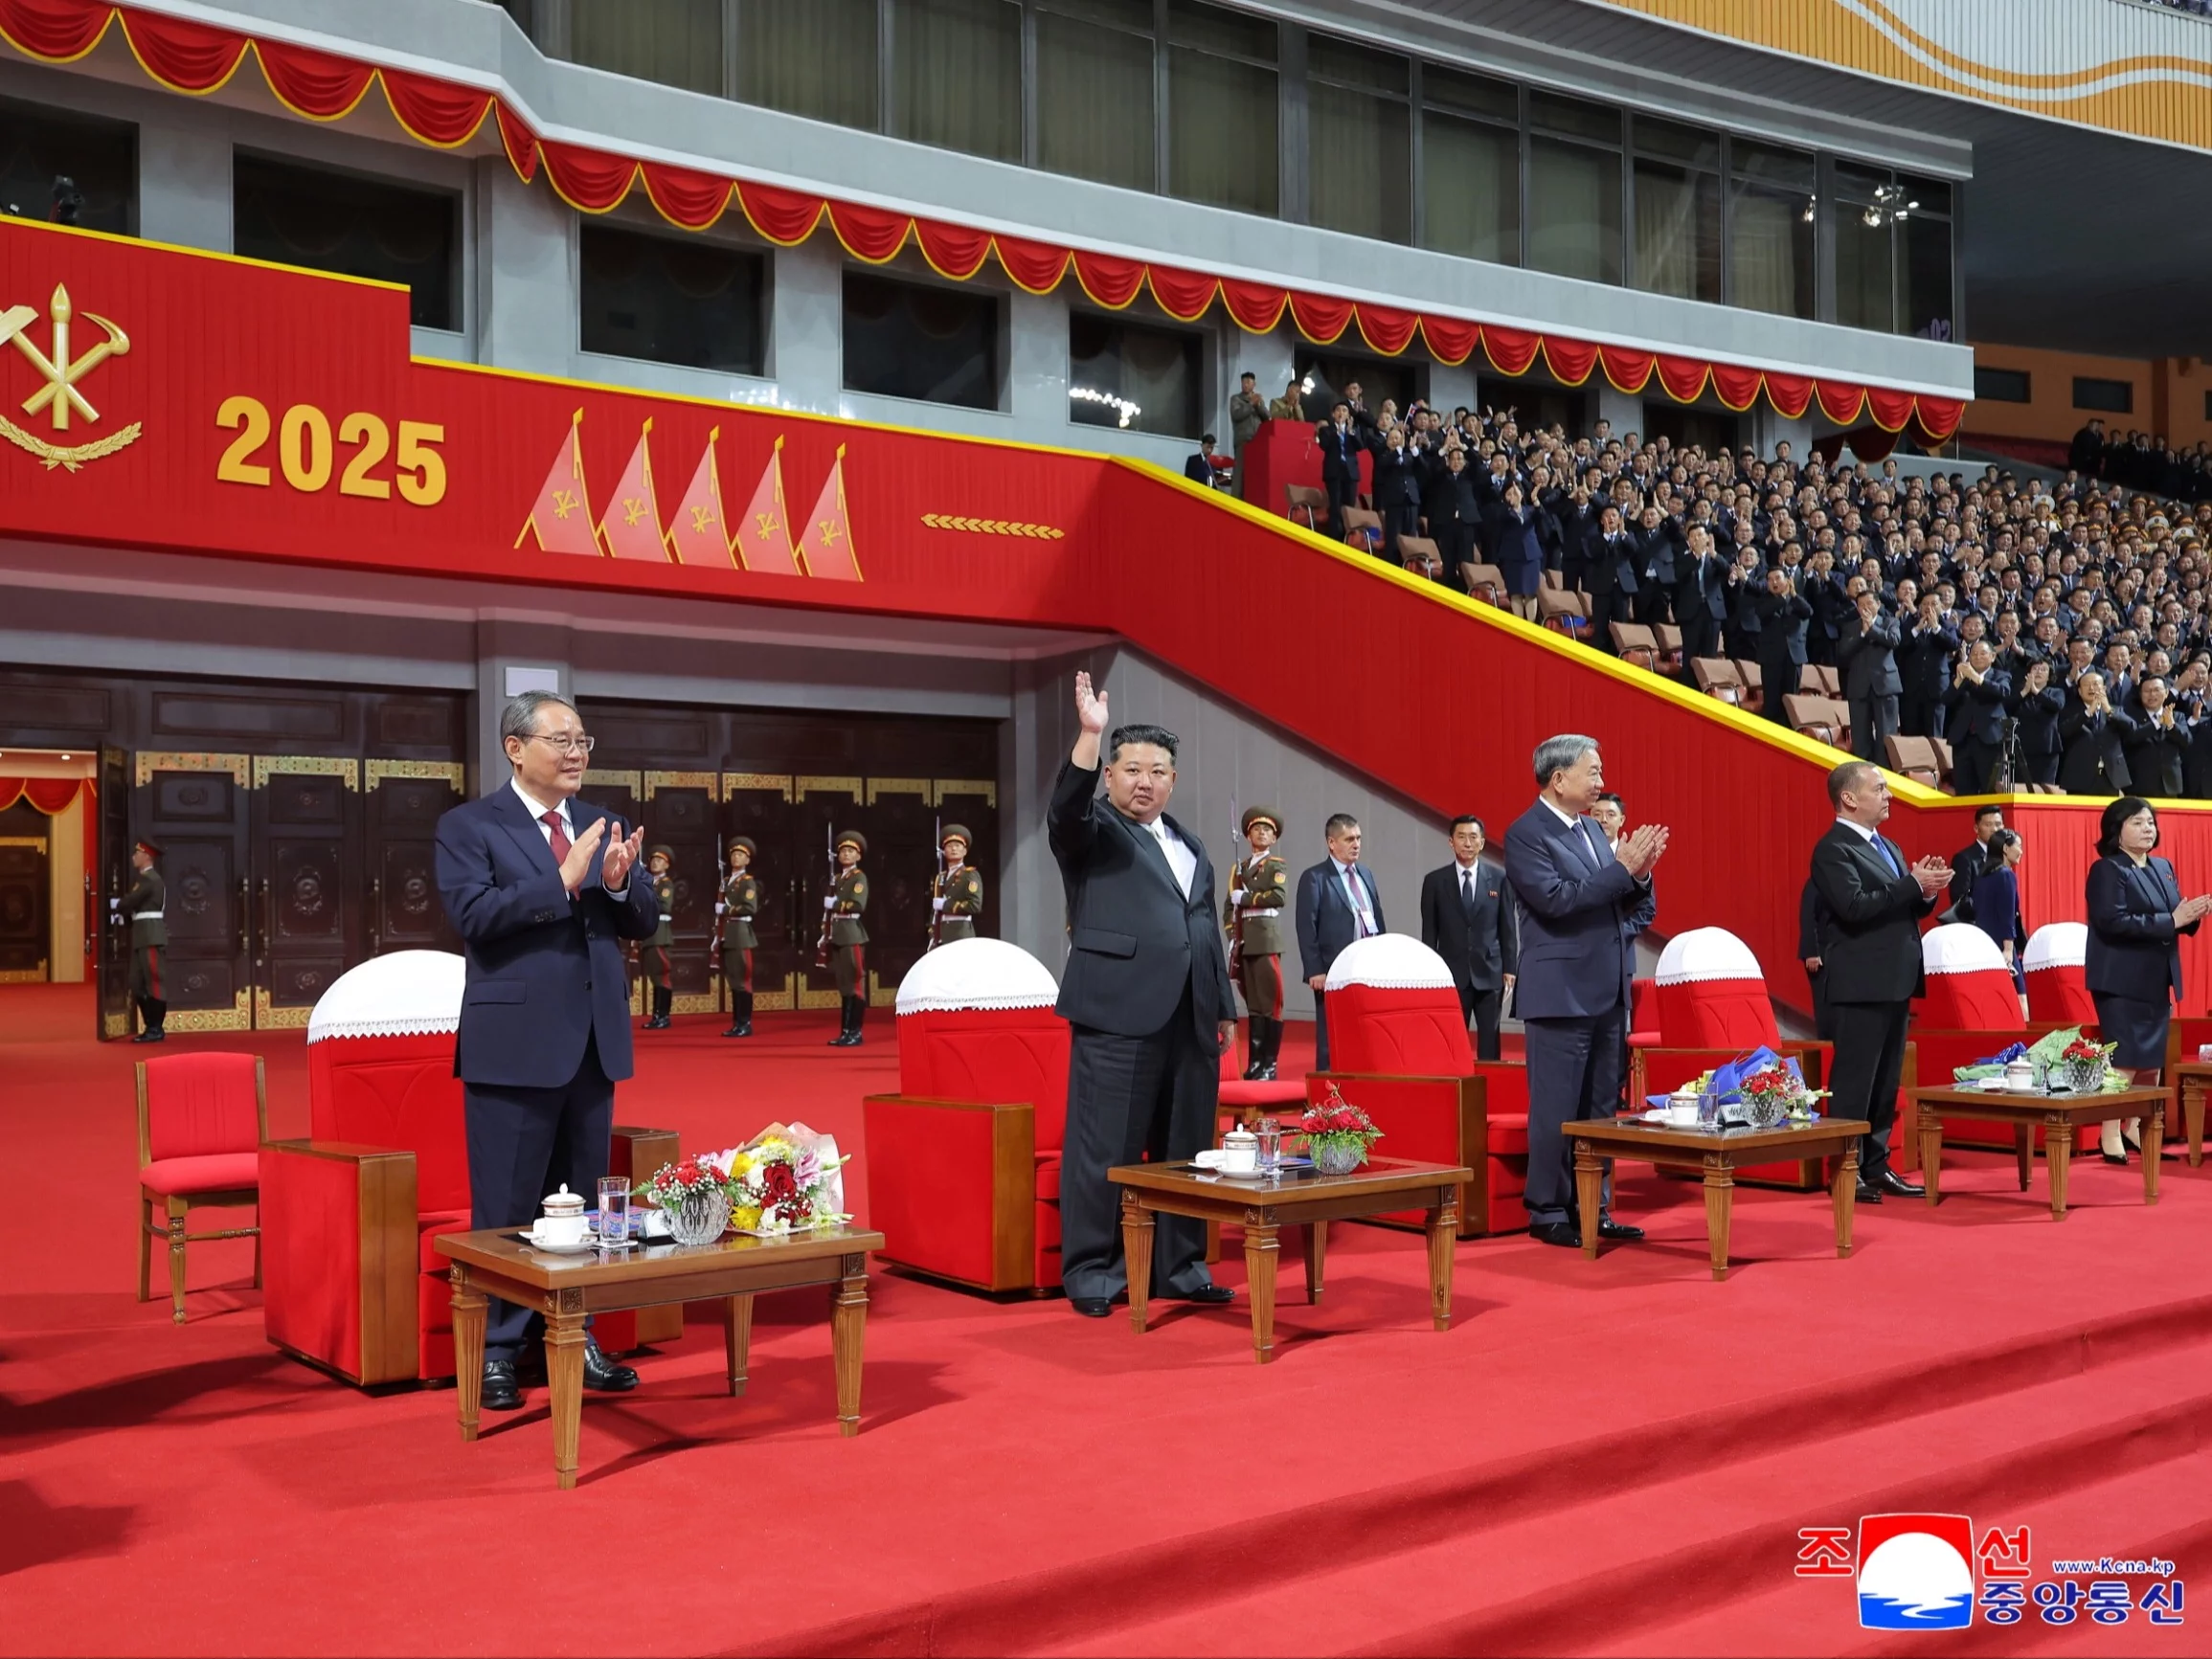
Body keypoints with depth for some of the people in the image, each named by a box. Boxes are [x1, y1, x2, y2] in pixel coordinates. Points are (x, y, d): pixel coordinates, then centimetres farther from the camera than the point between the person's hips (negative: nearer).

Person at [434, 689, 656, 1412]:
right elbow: (474, 916, -17)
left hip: (595, 1039, 5)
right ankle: (496, 1349, 13)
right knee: (506, 1206, 2)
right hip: (515, 1041, -5)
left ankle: (572, 1337, 23)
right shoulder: (468, 826, -3)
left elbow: (644, 923, 8)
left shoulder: (603, 825, 12)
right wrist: (564, 881, -22)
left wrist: (618, 883, -12)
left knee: (582, 1201, 12)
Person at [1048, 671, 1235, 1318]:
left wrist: (1225, 1006, 22)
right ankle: (1090, 1271, 6)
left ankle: (1178, 1266, 19)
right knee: (1105, 1150, -3)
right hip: (1120, 1017, -6)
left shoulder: (1190, 846, 21)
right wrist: (1089, 734, -34)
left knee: (1185, 1149, 9)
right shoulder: (1093, 832, 2)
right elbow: (1066, 810, -22)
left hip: (1190, 1022, 6)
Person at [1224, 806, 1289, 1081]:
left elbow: (1279, 896, -14)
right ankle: (1254, 1064, 9)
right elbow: (1229, 906, 16)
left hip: (1266, 942, -5)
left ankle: (1269, 1065, -6)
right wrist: (1232, 938, 3)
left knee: (1270, 1004, -7)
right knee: (1253, 1005, 7)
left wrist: (1245, 898, -7)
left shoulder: (1277, 865, 5)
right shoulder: (1240, 868, 19)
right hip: (1244, 944, 5)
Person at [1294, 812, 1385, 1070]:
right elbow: (1306, 928, -10)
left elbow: (1377, 919, 17)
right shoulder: (1314, 878, -5)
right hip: (1334, 972, -6)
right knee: (1331, 1041, -1)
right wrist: (1315, 970, -16)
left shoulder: (1365, 874, 16)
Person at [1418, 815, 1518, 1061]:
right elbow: (1429, 932, 5)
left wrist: (1509, 968, 1)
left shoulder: (1499, 879, 4)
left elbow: (1507, 928, 6)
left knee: (1490, 1046, 3)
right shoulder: (1435, 881, 4)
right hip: (1451, 974, 0)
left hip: (1489, 973, 0)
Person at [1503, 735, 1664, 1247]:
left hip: (1607, 991, 8)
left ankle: (1592, 1209, 18)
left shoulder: (1591, 829, 15)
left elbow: (1624, 901, 19)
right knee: (1557, 1109, -3)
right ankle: (1548, 1213, 5)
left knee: (1601, 1108, 11)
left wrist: (1638, 874, -3)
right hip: (1561, 992, -8)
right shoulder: (1525, 834, -9)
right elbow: (1555, 898, -21)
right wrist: (1622, 869, -18)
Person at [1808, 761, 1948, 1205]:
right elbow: (1855, 906, -23)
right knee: (1854, 1081, -5)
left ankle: (1876, 1166, 19)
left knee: (1886, 1082, 12)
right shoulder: (1833, 849, -11)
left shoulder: (1887, 846, 19)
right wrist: (1913, 884, -19)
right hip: (1861, 985, -9)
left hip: (1894, 982, 9)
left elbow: (1902, 909, 20)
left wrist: (1926, 890, 0)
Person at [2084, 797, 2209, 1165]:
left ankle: (2136, 1129, 23)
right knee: (2124, 1061, -8)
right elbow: (2113, 922, -22)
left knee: (2153, 1061, 12)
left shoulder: (2163, 868, 14)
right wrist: (2171, 920, -23)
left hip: (2156, 981, 8)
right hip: (2123, 983, -8)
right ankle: (2111, 1137, -2)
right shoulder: (2107, 870, -10)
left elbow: (2175, 917, 16)